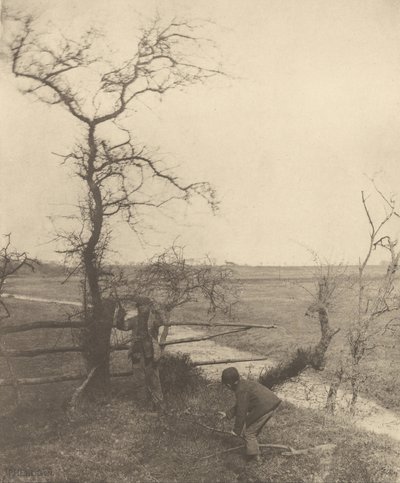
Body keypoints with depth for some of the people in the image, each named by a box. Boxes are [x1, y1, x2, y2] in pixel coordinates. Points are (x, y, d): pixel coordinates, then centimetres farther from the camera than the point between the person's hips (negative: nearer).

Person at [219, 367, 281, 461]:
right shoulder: (244, 383, 18)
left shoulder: (241, 391, -12)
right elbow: (239, 405, 30)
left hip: (263, 409, -10)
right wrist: (227, 414, 36)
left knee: (249, 431, 6)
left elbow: (241, 412, -8)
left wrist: (237, 430, 3)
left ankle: (253, 455, 14)